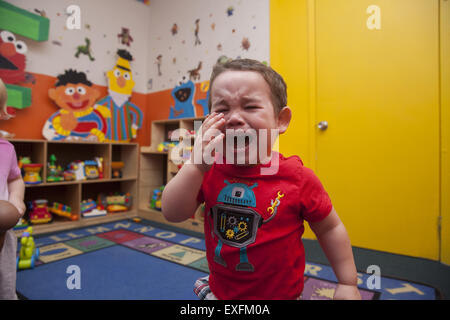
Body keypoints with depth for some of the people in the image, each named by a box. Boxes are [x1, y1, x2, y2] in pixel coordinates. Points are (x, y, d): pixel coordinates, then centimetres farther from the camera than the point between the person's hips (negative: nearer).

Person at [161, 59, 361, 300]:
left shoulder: (298, 178, -20)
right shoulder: (209, 171, -12)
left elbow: (330, 229, -6)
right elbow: (172, 214, -18)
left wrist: (348, 284, -2)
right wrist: (195, 165, -30)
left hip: (280, 293, -2)